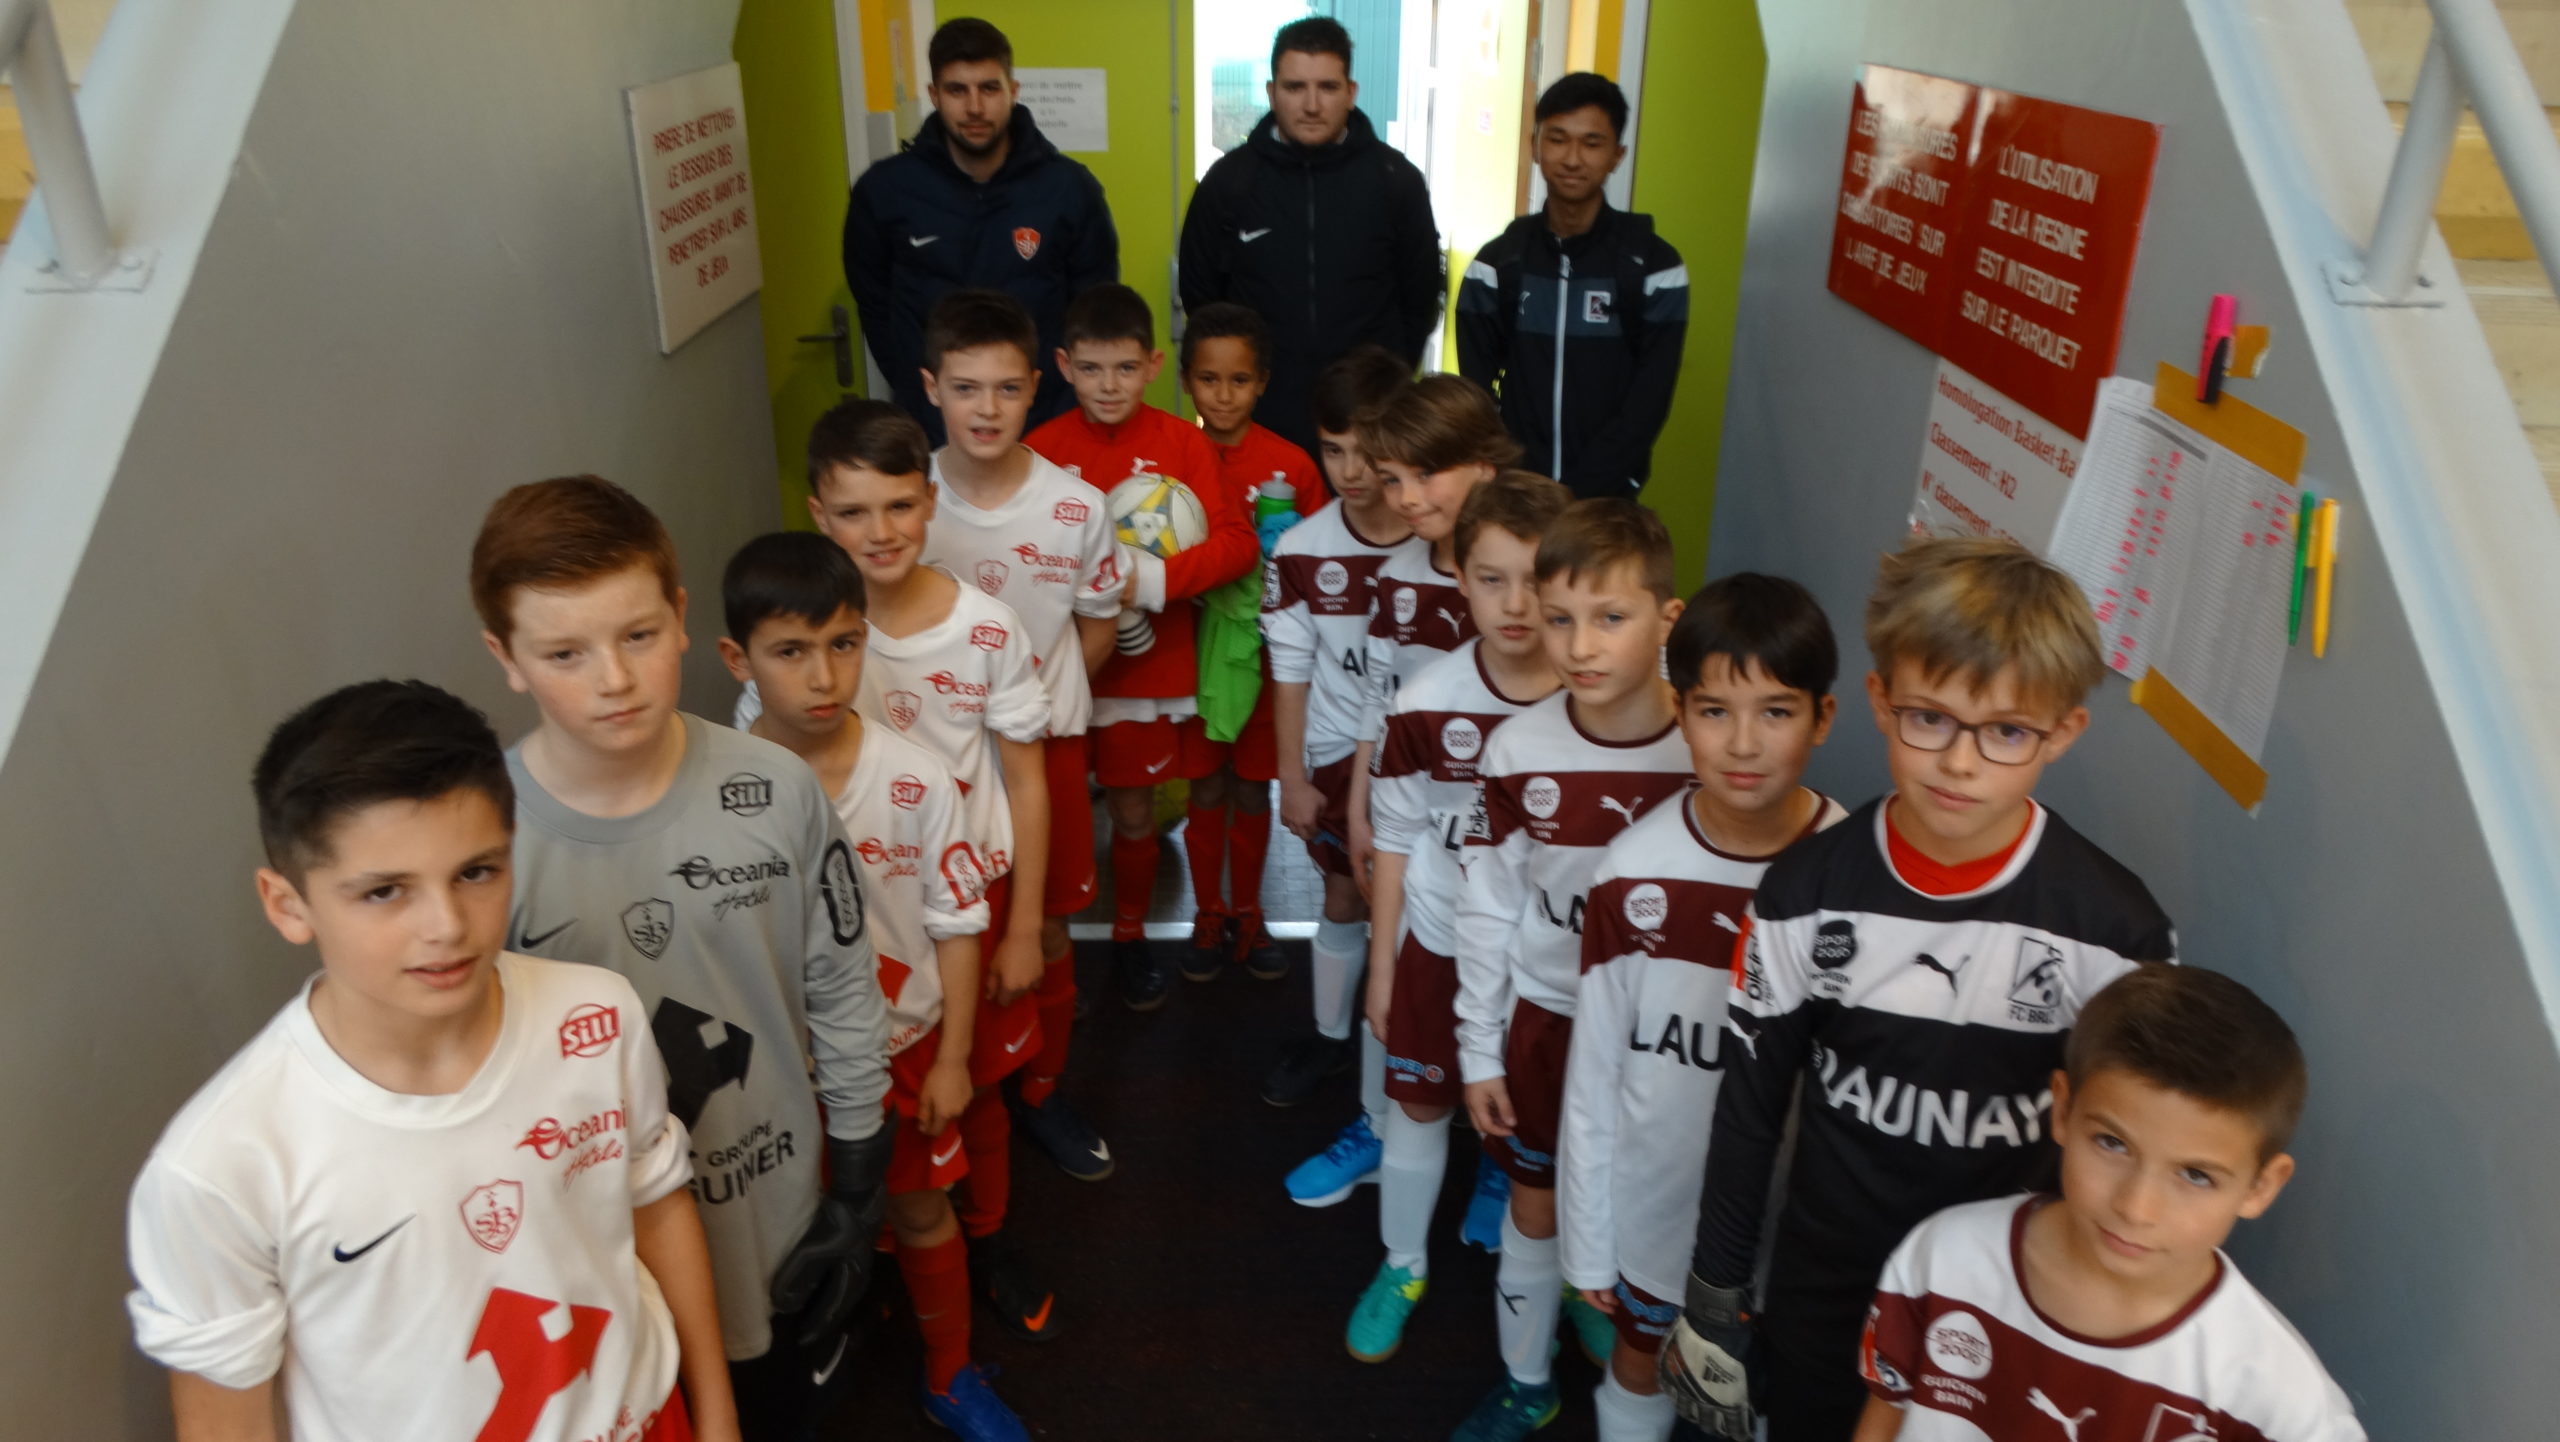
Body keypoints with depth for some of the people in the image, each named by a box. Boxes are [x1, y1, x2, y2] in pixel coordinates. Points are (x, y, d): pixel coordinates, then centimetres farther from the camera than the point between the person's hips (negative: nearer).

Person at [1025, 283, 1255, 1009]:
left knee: (1133, 811, 14)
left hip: (1149, 667, 1)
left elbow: (1235, 541, -11)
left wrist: (1152, 578, -23)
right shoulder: (1041, 450, -5)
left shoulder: (1182, 442, -5)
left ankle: (1130, 937, 36)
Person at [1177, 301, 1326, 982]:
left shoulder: (1291, 465, -4)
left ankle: (1248, 914, 31)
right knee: (1206, 790, 10)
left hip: (1263, 650, 0)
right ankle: (1208, 917, 29)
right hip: (1193, 648, 0)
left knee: (1253, 789, 13)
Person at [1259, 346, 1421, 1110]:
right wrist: (1292, 777, -1)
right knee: (1344, 897, 15)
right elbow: (1291, 671, -3)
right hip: (1340, 754, 2)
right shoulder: (1301, 548, -11)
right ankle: (1330, 1033, 34)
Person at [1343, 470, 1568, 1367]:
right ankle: (1403, 1264, 40)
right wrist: (1380, 970, 2)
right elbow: (1396, 843, -3)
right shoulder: (1426, 703, -15)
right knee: (1418, 1102, 16)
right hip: (1440, 945, 1)